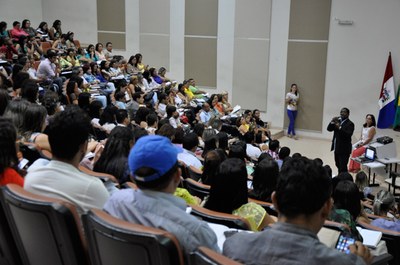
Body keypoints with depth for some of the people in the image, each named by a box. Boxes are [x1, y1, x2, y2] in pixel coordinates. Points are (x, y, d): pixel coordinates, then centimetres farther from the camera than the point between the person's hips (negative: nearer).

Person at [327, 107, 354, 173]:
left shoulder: (350, 124, -10)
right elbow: (329, 129, 4)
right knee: (338, 165, 17)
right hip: (337, 148, 7)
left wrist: (339, 128, -34)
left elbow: (348, 134, -24)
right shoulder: (338, 120, 9)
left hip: (344, 149, -7)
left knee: (343, 167, -9)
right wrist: (332, 122, -14)